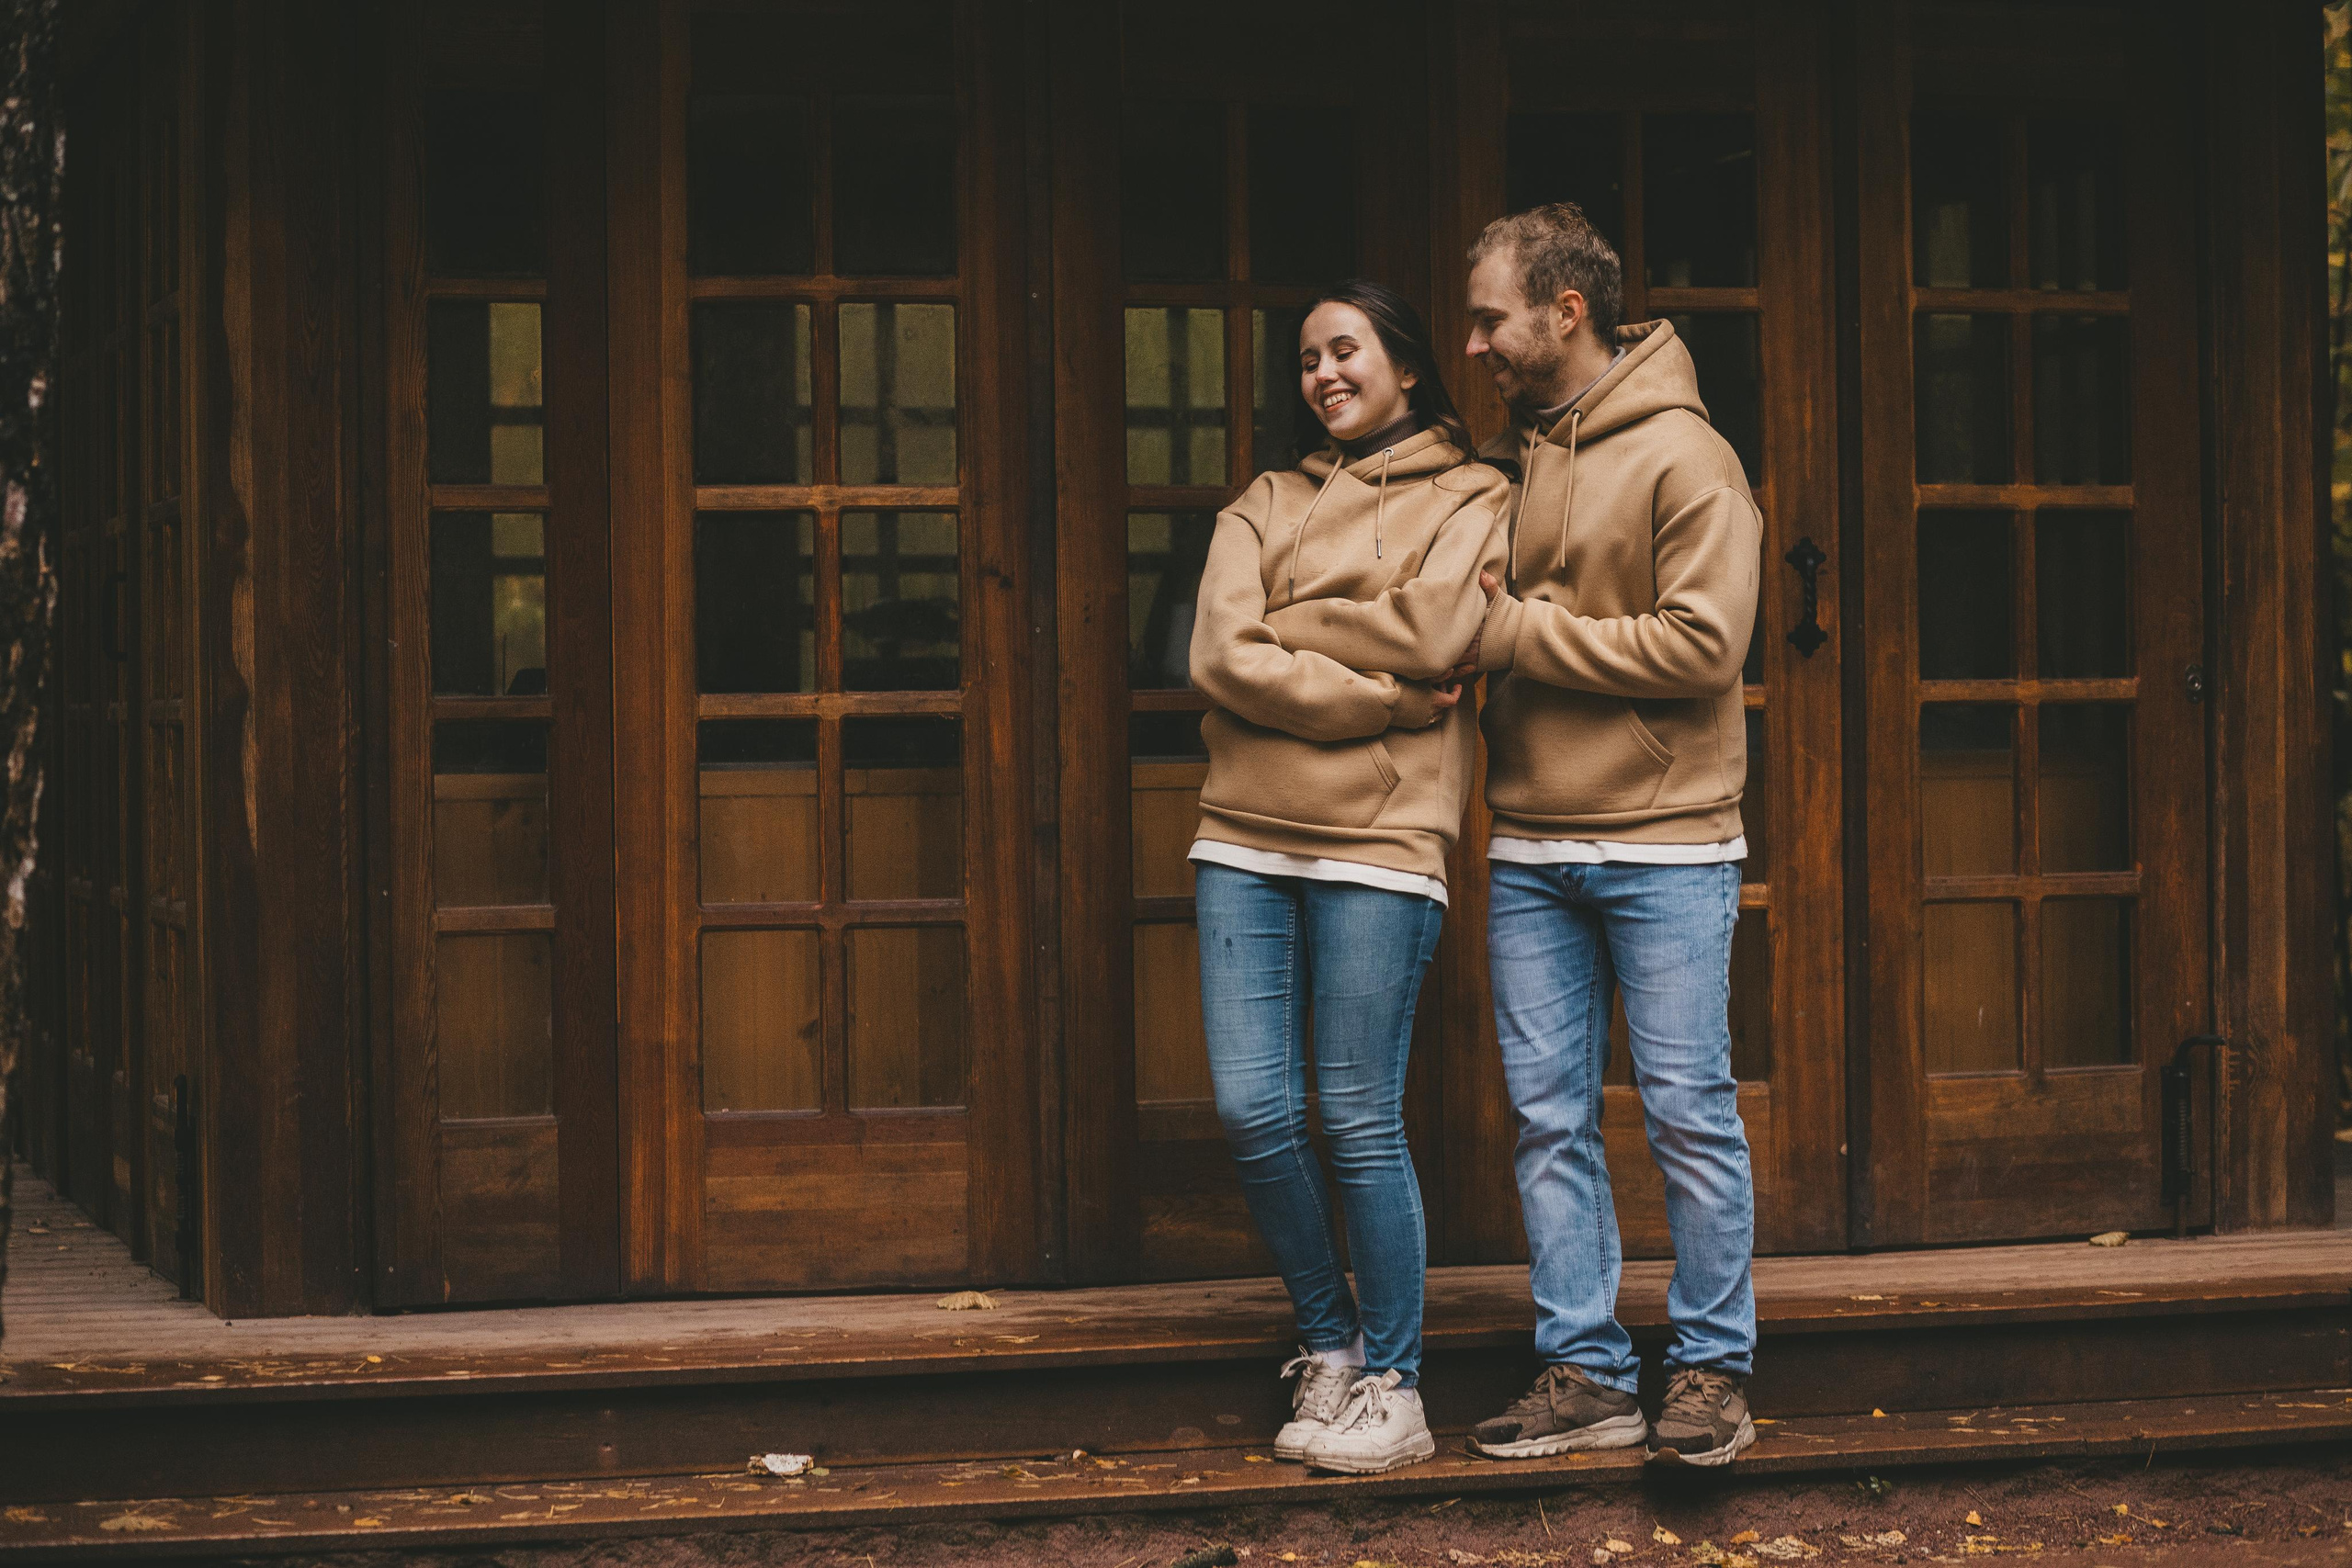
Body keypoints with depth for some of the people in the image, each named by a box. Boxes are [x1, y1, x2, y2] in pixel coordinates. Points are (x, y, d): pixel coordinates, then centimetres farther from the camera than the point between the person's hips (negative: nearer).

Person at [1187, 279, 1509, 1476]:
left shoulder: (1468, 500, 7)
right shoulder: (1265, 506, 16)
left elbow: (1431, 631, -12)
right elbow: (1220, 657, 0)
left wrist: (1284, 625, -1)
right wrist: (1379, 694, -8)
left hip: (1379, 843, -4)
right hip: (1245, 836, 4)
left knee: (1360, 1122, -5)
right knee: (1252, 1114, 0)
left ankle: (1393, 1390, 5)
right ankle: (1330, 1345, 18)